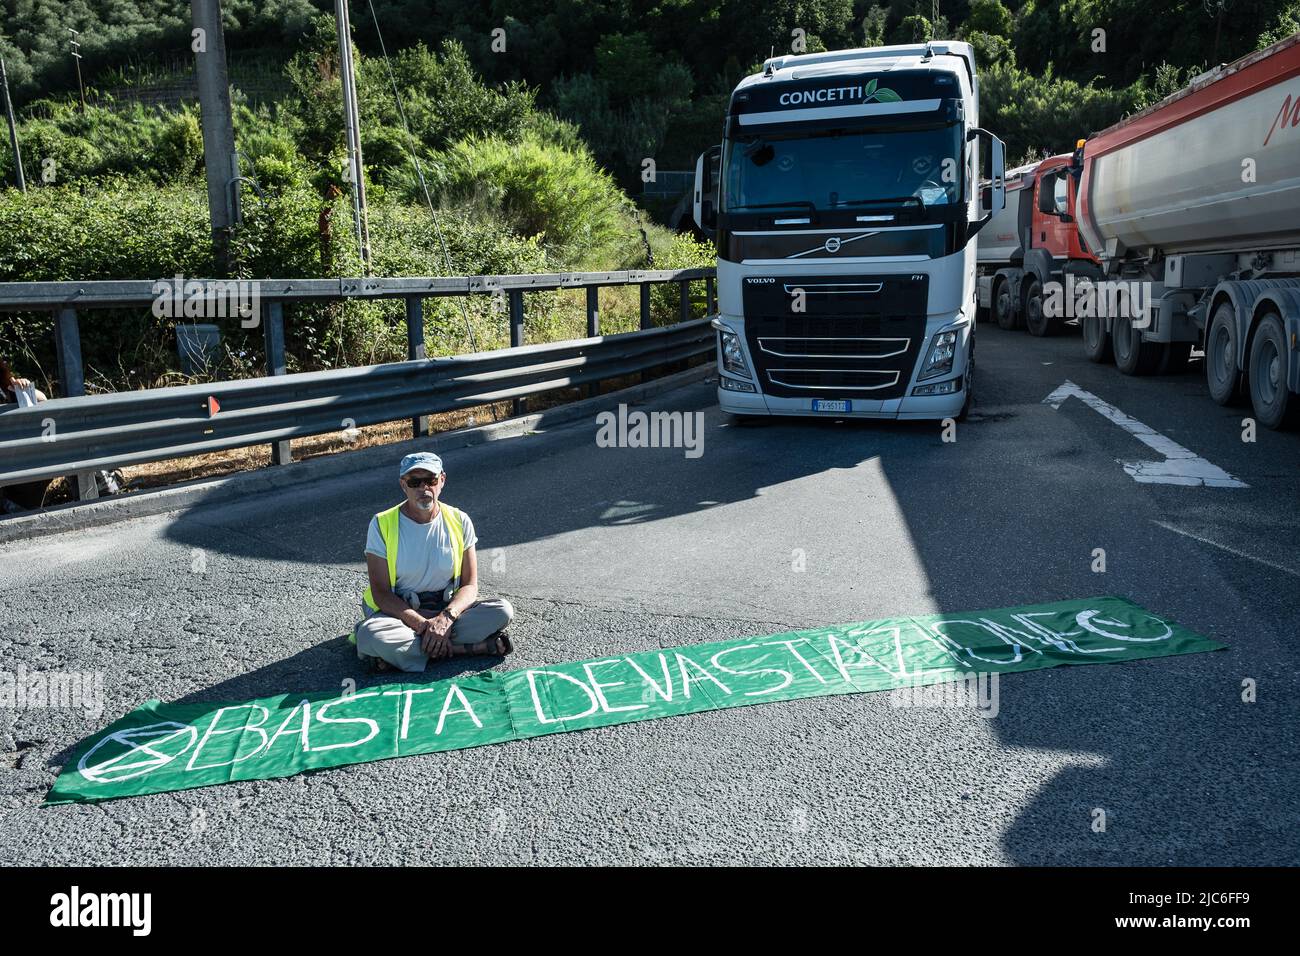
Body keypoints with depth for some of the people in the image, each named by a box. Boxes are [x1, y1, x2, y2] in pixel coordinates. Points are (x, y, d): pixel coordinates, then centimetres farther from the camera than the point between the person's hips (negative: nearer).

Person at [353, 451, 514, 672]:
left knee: (503, 610, -23)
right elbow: (381, 593, -12)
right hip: (399, 612, -1)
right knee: (369, 635, -37)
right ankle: (477, 646, -28)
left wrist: (445, 617, -24)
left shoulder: (459, 521, -1)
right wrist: (423, 625, -25)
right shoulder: (383, 524, -7)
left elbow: (470, 585, -3)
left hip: (447, 608, 2)